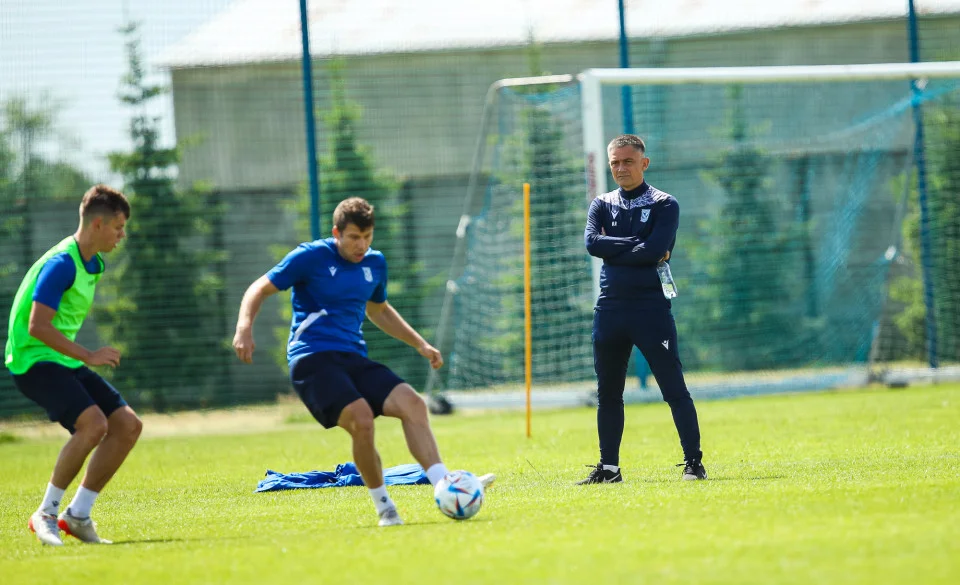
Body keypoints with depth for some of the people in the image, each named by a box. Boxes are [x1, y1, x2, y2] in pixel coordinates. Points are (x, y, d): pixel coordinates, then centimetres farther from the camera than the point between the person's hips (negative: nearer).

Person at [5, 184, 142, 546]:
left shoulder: (92, 265, 12)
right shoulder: (61, 264, -18)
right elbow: (37, 326, -25)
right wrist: (88, 356, -25)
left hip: (64, 362, 10)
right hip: (33, 361, -10)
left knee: (128, 425, -1)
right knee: (93, 423, -28)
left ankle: (77, 515, 4)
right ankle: (46, 513, -14)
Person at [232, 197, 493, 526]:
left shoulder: (375, 263, 15)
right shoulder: (312, 257, -3)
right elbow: (260, 290, 0)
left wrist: (420, 344, 29)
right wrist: (245, 328, -18)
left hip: (354, 359, 6)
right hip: (312, 360, -6)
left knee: (412, 403, -17)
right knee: (361, 419, -28)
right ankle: (383, 506, -12)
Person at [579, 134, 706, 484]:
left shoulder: (664, 205, 1)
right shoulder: (602, 205, 13)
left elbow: (655, 250, -15)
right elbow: (592, 242, -6)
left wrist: (614, 252, -8)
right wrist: (638, 246, -12)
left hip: (651, 307, -5)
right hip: (610, 308, 5)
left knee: (674, 389, -6)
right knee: (607, 393, 9)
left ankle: (693, 463, -5)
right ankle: (608, 467, 17)